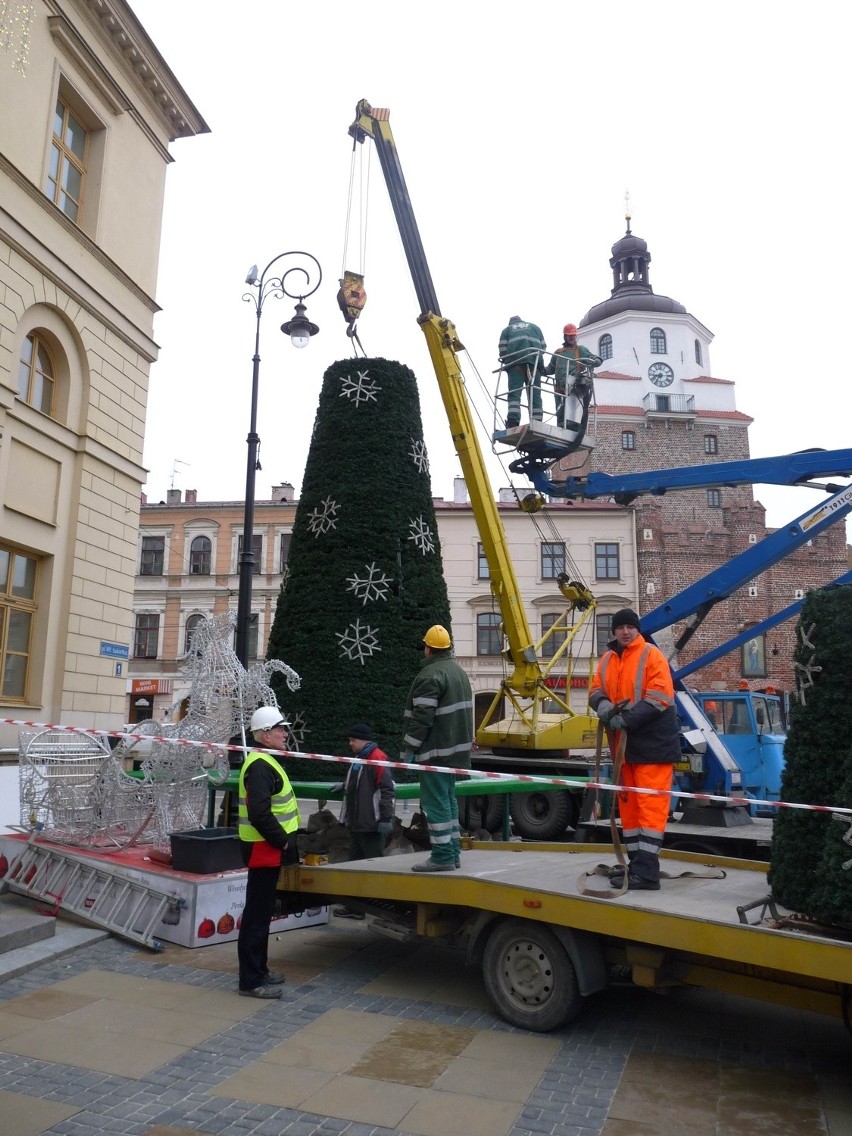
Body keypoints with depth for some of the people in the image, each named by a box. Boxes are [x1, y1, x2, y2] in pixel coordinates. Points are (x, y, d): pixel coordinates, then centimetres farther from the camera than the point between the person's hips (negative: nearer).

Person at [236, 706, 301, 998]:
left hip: (268, 849, 11)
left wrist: (284, 840, 12)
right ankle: (251, 981, 6)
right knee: (257, 914, -2)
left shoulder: (266, 761, 15)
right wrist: (282, 841, -18)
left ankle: (258, 969, 31)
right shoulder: (259, 766, -20)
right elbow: (260, 814, -29)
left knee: (262, 911, 19)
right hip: (263, 849, -11)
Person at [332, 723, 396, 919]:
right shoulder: (358, 760, 17)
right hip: (356, 824, 10)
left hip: (372, 825, -10)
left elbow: (388, 789, -19)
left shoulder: (378, 758, -14)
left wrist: (386, 818, -21)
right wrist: (345, 785, 20)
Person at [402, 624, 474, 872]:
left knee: (435, 802, -5)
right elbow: (466, 712, 21)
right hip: (456, 747, 10)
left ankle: (442, 856, -4)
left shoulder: (430, 675, -16)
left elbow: (422, 717, -20)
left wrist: (409, 748, -14)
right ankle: (453, 852, 20)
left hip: (435, 751, -10)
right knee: (448, 800, 16)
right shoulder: (459, 672, 15)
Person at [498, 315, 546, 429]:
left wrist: (507, 362, 23)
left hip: (515, 363, -1)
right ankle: (536, 424, -15)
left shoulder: (506, 330, 24)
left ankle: (513, 422, -28)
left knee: (514, 393, -10)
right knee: (534, 395, -3)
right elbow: (543, 346, 20)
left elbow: (502, 349, 9)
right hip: (534, 363, 1)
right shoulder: (534, 327, 30)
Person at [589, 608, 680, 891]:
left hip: (652, 743, -7)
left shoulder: (651, 655, -9)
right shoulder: (607, 660, 12)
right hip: (623, 743, 8)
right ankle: (636, 863, 23)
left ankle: (646, 871, -5)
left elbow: (660, 697, -17)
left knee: (650, 805, -7)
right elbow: (596, 690, 12)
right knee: (628, 804, 13)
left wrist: (627, 718, -22)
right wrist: (603, 705, -12)